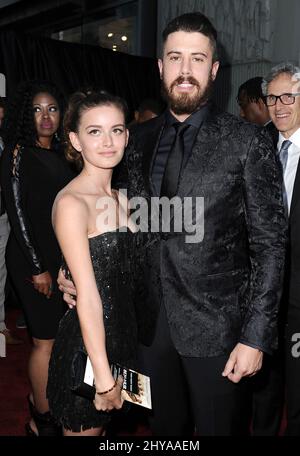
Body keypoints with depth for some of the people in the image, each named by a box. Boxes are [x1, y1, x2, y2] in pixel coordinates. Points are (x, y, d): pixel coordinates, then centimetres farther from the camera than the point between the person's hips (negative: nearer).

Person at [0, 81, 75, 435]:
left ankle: (41, 396, 32)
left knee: (53, 335, 12)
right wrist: (38, 268, -15)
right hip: (32, 259, -7)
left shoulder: (57, 154, 11)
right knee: (45, 340, 0)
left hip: (60, 256, 7)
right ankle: (42, 419, 17)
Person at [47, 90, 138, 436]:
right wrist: (103, 377, -20)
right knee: (84, 428, 13)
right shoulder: (71, 203, -20)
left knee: (101, 425, 24)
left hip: (121, 336, 8)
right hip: (87, 344, -7)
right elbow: (87, 296, -22)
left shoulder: (119, 197, 6)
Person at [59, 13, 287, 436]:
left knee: (216, 428, 14)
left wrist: (256, 336, -13)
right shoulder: (139, 140, 5)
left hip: (216, 326, -4)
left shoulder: (248, 142, -9)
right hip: (153, 321, 4)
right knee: (164, 429, 20)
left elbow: (270, 244, -9)